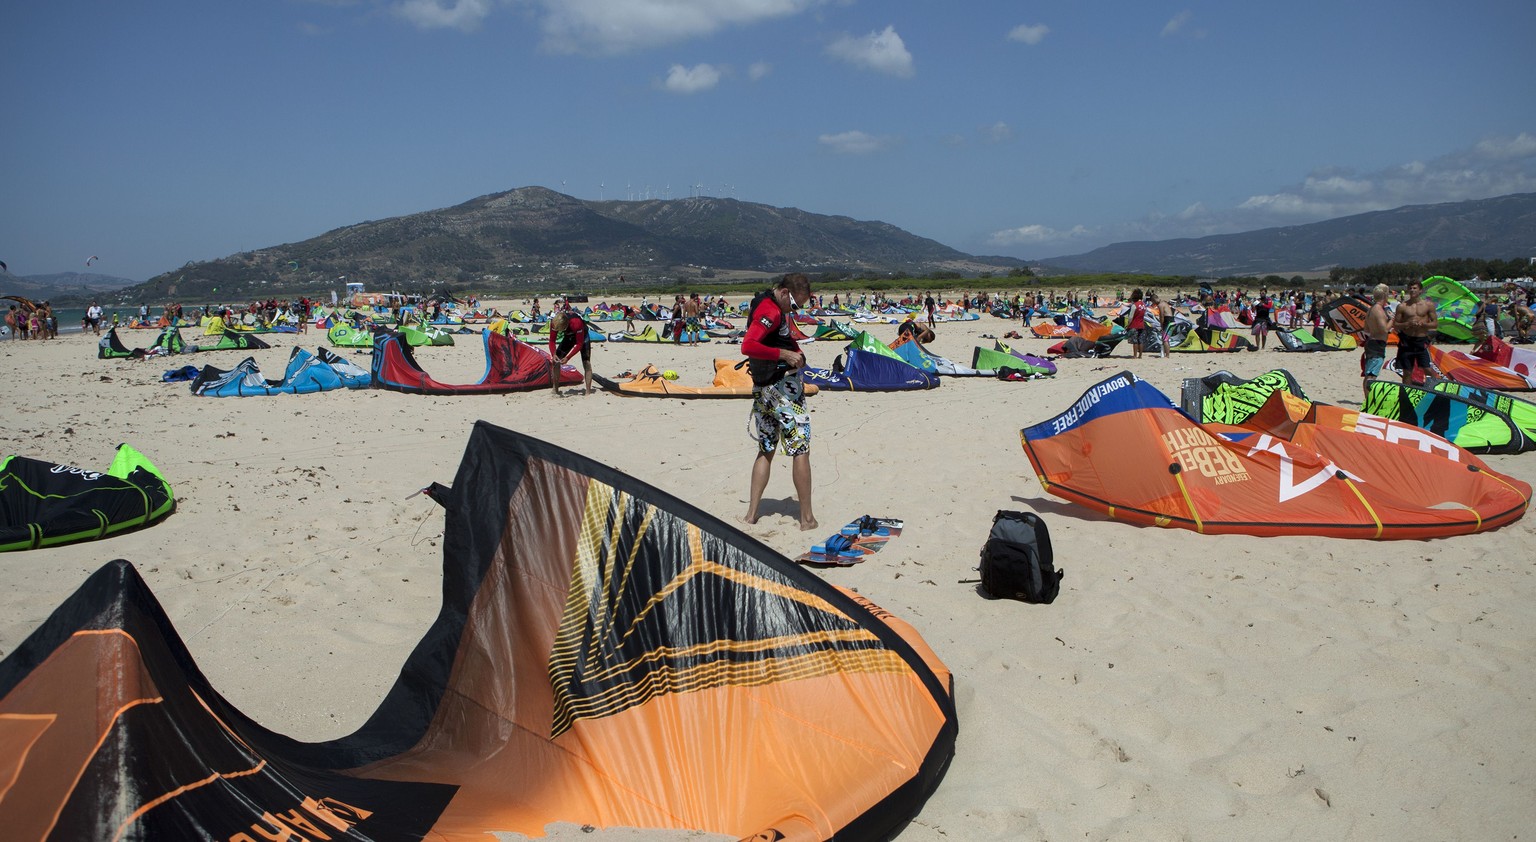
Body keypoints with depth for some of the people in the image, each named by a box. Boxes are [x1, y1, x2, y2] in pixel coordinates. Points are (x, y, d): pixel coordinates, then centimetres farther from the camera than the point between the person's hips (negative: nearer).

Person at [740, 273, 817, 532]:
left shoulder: (765, 305, 14)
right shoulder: (772, 312, -17)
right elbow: (747, 346, -30)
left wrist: (794, 353, 12)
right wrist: (784, 354, -27)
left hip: (762, 388, 9)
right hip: (783, 386, -9)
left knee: (765, 451, 15)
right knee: (800, 450, -2)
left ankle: (751, 515, 13)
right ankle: (807, 518, 1)